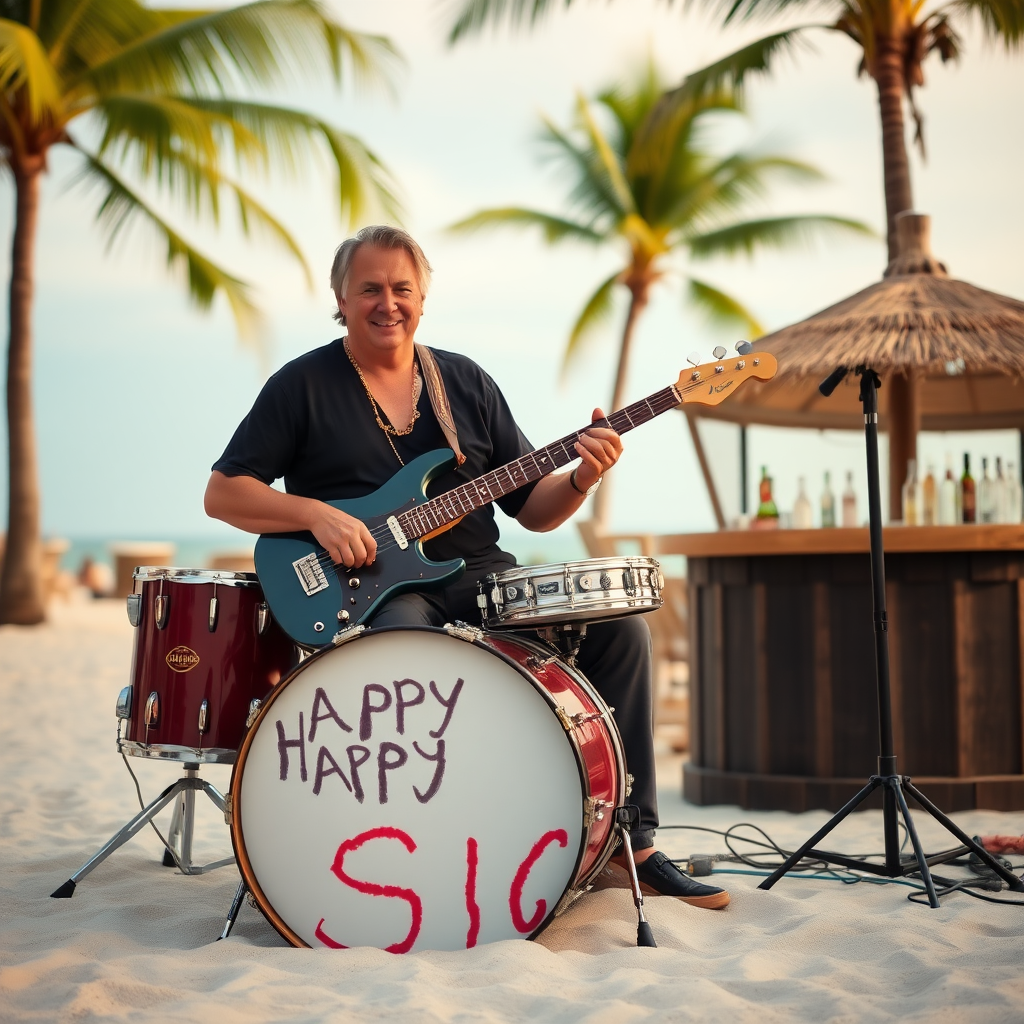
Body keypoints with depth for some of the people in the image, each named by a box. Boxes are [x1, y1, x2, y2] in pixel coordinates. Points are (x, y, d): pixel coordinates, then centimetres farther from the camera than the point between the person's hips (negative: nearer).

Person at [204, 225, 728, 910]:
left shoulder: (467, 382, 14)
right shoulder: (304, 385, 3)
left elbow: (534, 509, 12)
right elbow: (223, 492, 0)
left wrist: (580, 479, -10)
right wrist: (317, 514, -16)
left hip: (478, 578, 5)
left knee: (619, 623, -14)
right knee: (403, 638, -40)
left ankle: (631, 838, -4)